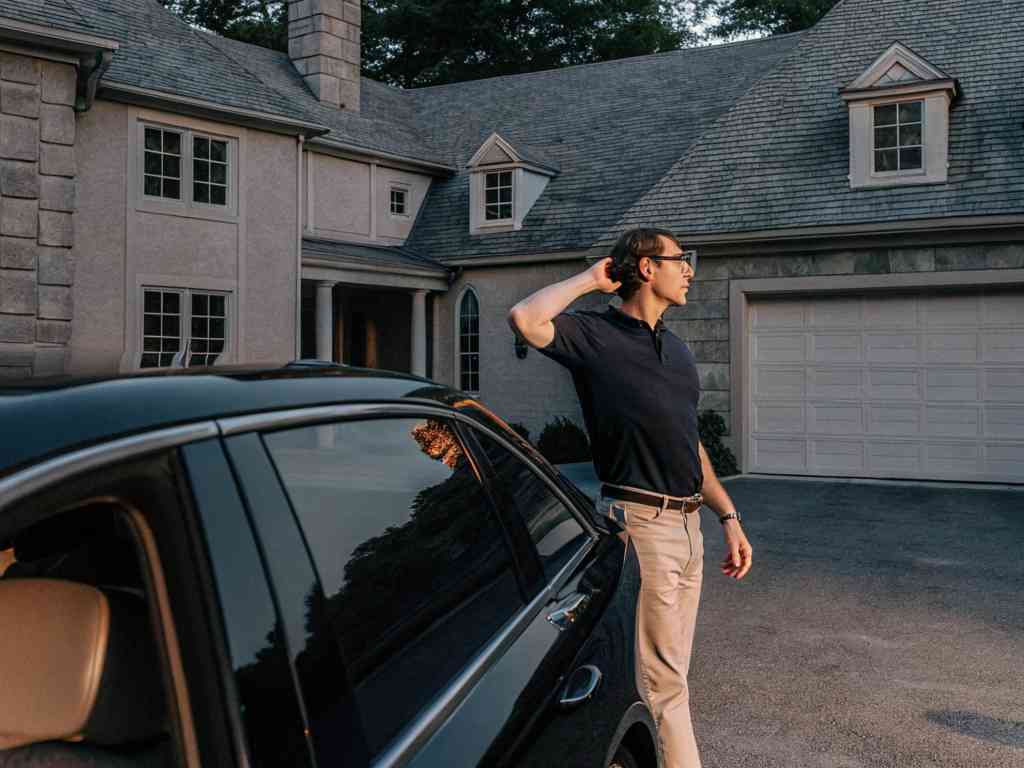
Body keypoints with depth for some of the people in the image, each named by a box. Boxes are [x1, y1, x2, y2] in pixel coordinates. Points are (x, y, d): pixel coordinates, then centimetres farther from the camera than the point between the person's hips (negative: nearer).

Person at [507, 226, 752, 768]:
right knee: (663, 679, 0)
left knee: (667, 673, 19)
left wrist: (729, 518, 16)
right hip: (642, 522, -8)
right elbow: (525, 319, -28)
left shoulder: (676, 349, 16)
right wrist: (589, 280, -12)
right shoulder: (597, 335, -8)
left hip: (687, 523, 9)